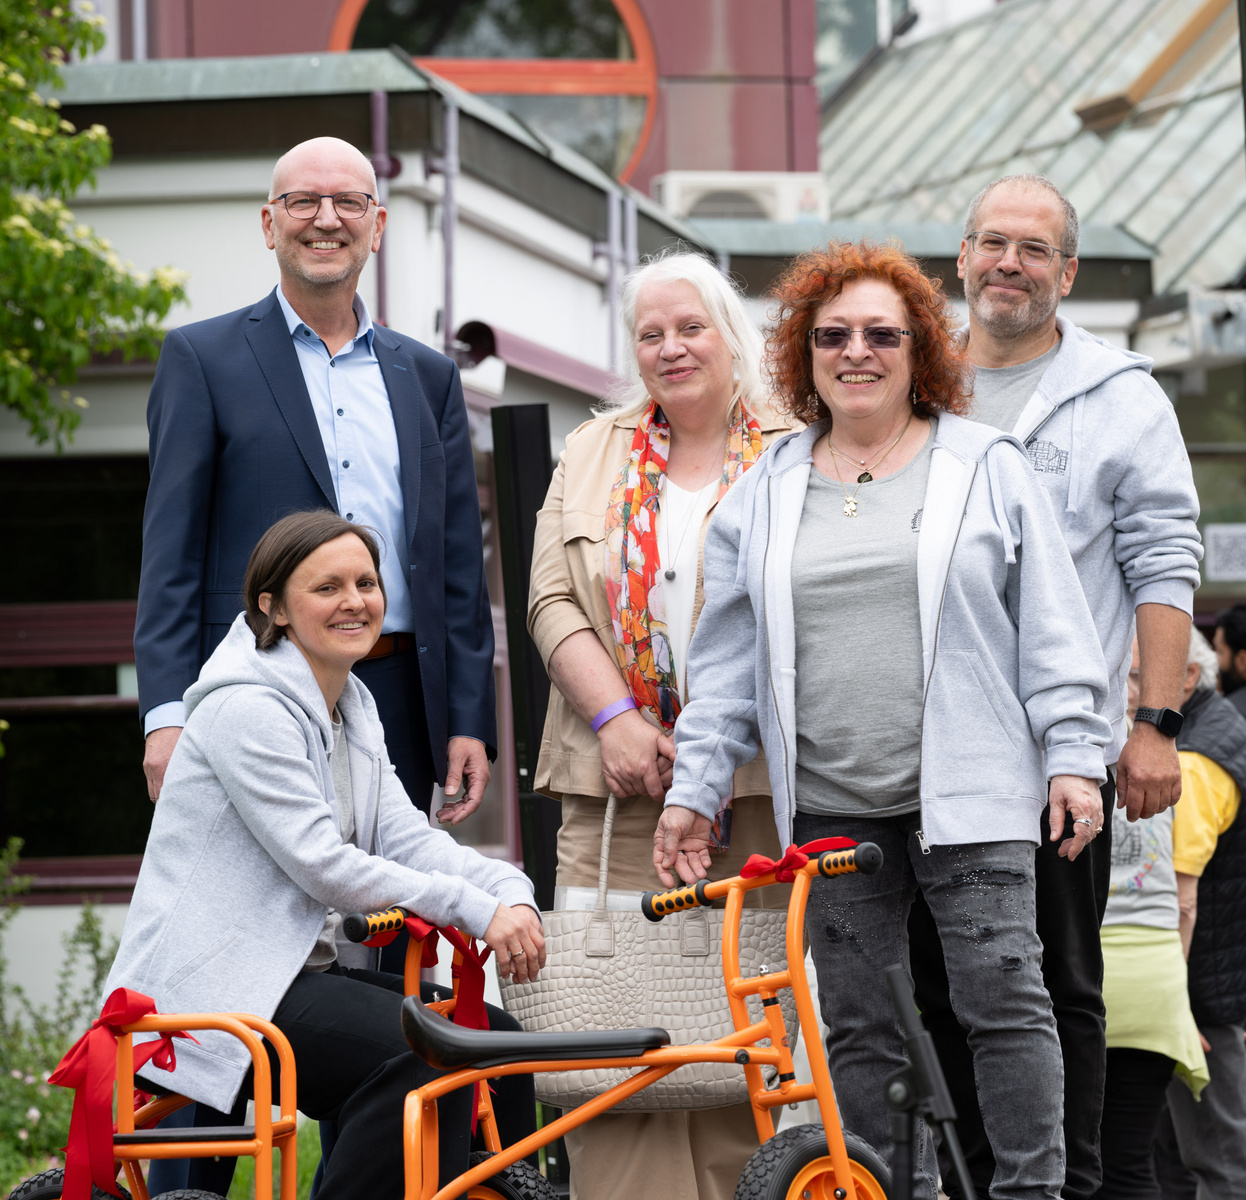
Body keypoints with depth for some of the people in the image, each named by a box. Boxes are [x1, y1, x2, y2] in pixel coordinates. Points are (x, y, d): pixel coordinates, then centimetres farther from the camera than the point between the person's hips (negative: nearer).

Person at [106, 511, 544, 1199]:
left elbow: (406, 836, 4)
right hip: (211, 986, -9)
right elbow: (321, 865, -21)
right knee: (423, 1055, -27)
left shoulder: (352, 707, 15)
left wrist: (511, 891, -14)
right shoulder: (245, 708, -15)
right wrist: (474, 908, -24)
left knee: (496, 1038, 0)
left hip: (301, 971, 9)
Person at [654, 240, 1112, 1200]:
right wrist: (695, 788, 9)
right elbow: (727, 660, 15)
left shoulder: (987, 470, 6)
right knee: (861, 1029, 3)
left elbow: (1051, 626, 3)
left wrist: (1073, 756, -4)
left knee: (1005, 1001, -6)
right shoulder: (763, 497, 13)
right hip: (829, 809, 3)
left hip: (968, 797, -3)